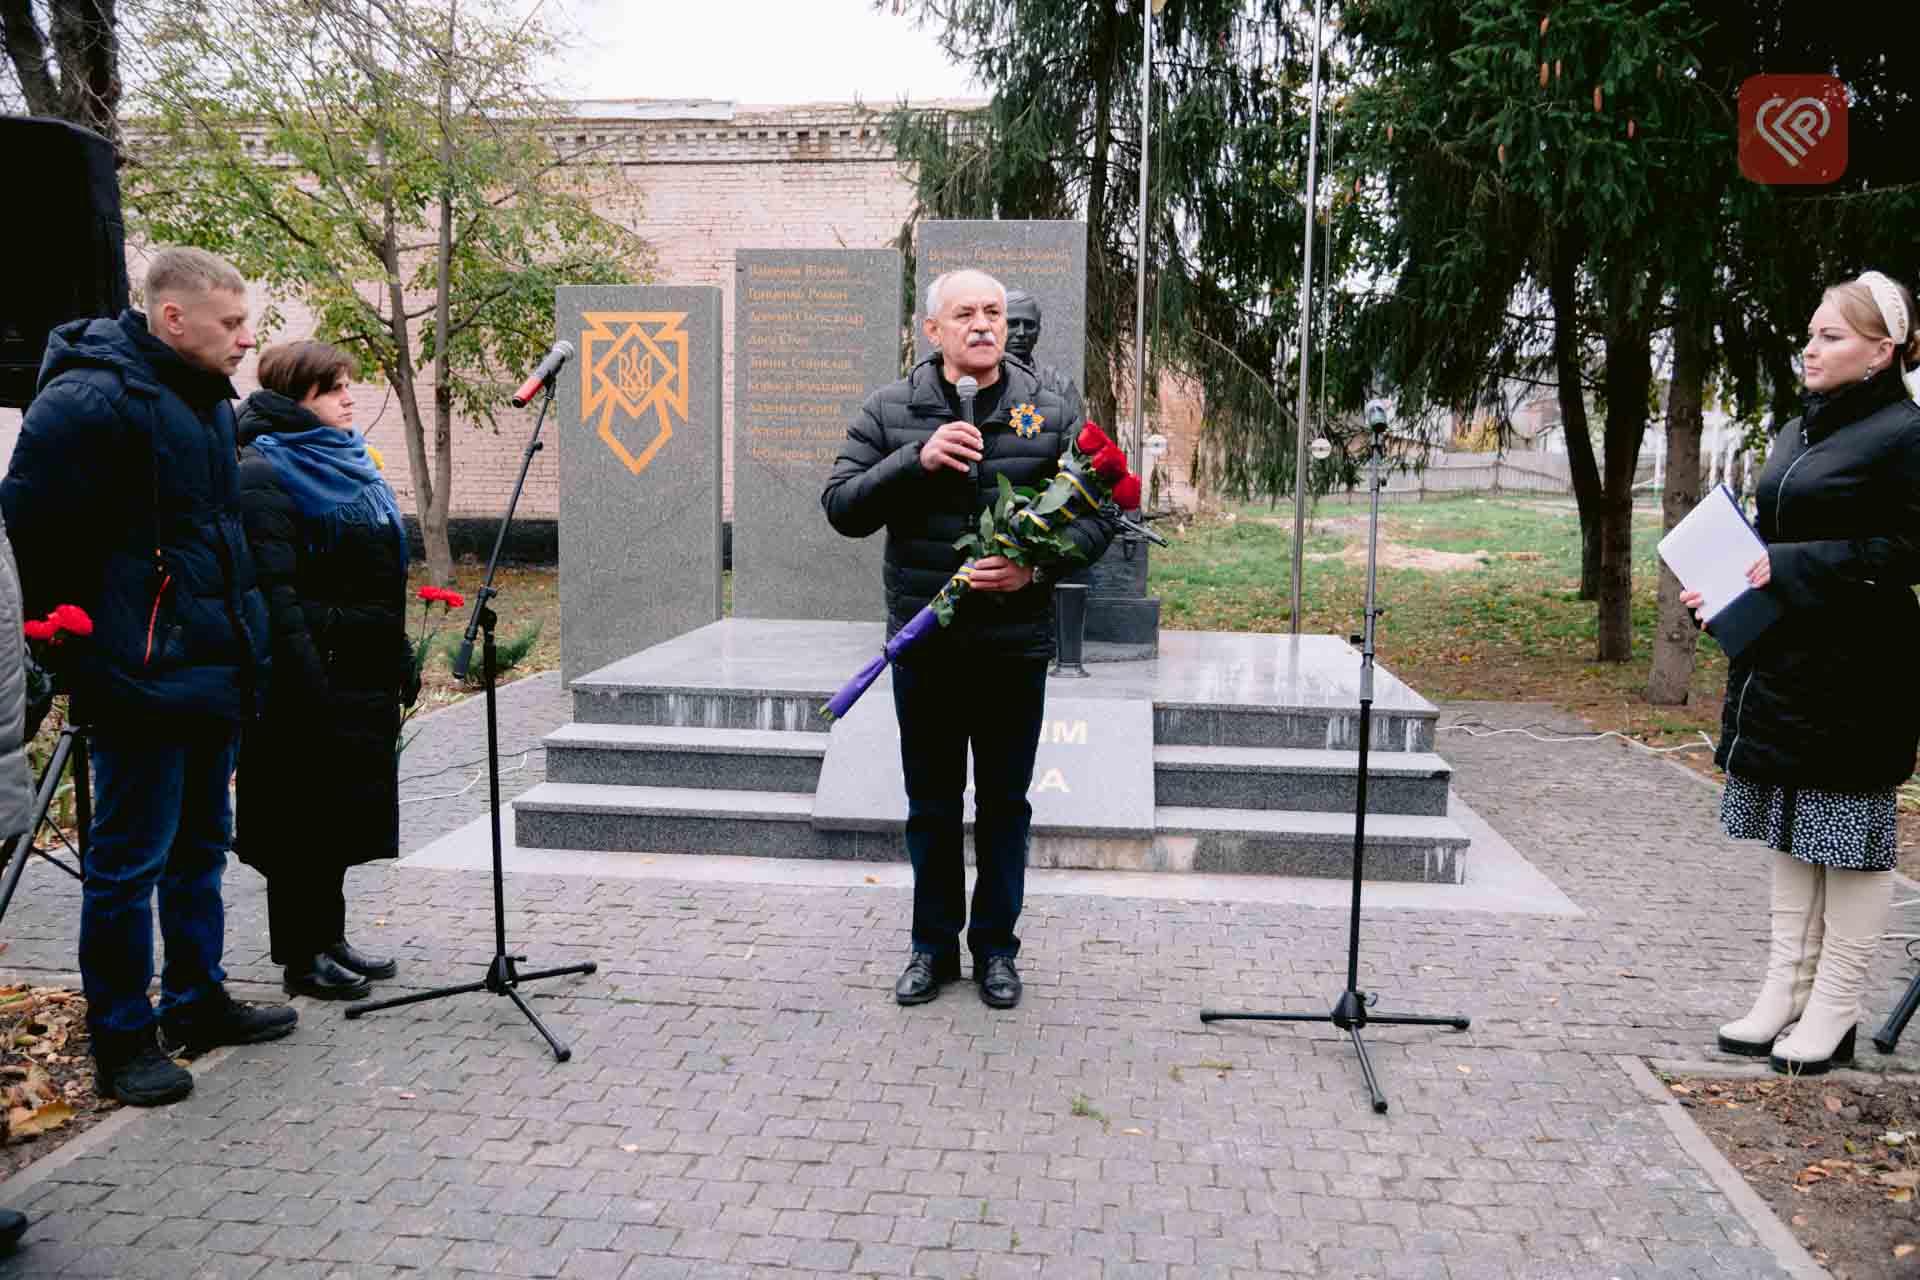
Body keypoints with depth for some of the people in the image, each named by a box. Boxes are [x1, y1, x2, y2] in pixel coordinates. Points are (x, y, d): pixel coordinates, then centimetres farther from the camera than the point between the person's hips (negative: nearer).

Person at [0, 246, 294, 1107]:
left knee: (200, 845, 18)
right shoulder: (92, 399, -16)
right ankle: (119, 1039, 14)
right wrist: (72, 633, -10)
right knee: (131, 859, 1)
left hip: (210, 670, 9)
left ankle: (197, 1001, 31)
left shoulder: (207, 401, 14)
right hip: (143, 676, -9)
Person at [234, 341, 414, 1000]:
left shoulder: (347, 462, 17)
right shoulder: (264, 474, -10)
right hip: (317, 674, -9)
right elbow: (273, 591, -19)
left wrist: (400, 660, 19)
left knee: (342, 813, 15)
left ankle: (328, 939, 27)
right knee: (306, 817, 1)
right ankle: (302, 955, 12)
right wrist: (307, 684, -24)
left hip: (365, 674, 9)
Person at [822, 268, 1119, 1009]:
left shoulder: (1052, 414, 2)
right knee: (931, 803, 11)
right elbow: (842, 509, -3)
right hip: (923, 643, 1)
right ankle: (934, 944, 27)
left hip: (1015, 644, 0)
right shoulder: (890, 412, 3)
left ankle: (996, 947, 26)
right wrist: (915, 460, -18)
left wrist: (1039, 564, -15)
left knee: (1005, 803, 10)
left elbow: (1100, 510, 2)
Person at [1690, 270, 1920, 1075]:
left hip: (1855, 675, -8)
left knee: (1850, 839, 3)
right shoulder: (1798, 433, 14)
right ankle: (1784, 994, 23)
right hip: (1780, 664, 8)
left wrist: (1788, 569, -22)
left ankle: (1833, 1014, 13)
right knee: (1791, 835, 13)